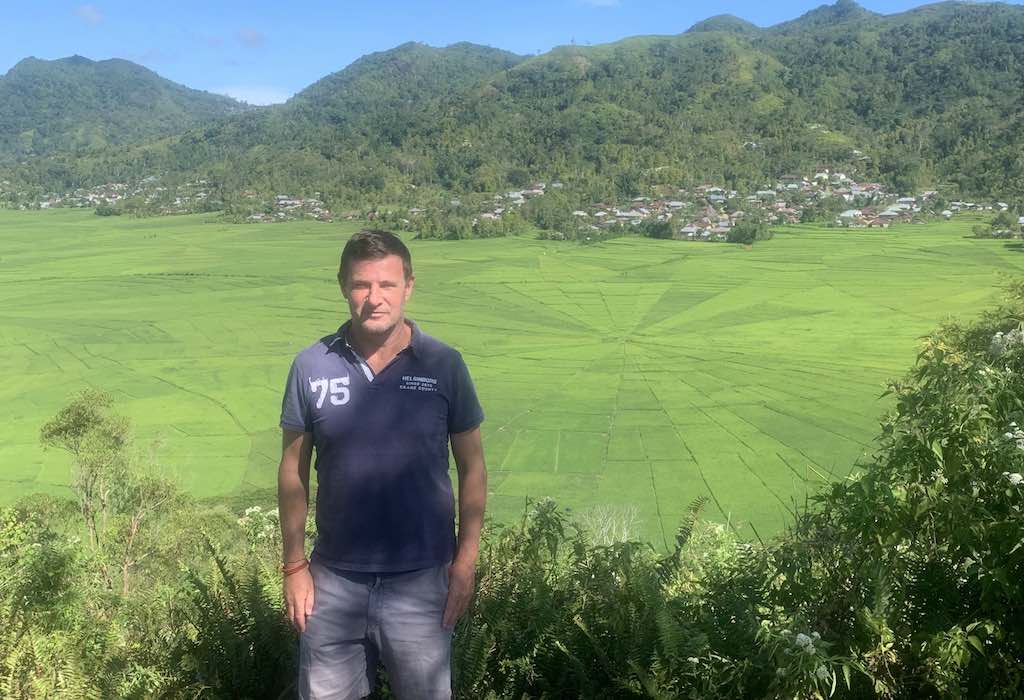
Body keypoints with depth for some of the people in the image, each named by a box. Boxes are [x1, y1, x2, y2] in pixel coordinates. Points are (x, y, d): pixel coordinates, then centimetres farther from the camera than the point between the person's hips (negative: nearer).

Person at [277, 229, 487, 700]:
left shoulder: (444, 365, -7)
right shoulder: (311, 366, -5)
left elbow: (471, 467, 0)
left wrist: (466, 562, -4)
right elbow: (293, 471, 3)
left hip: (421, 579, -1)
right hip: (334, 580, 1)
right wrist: (294, 566, 1)